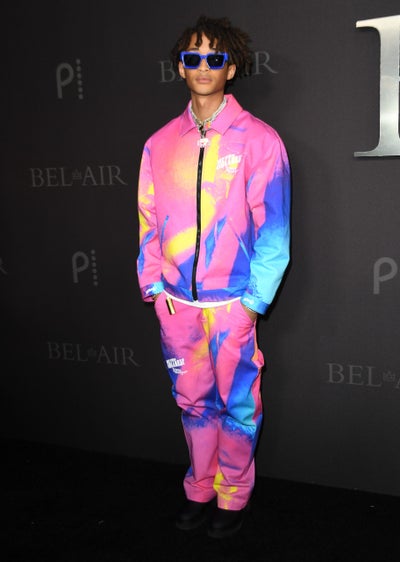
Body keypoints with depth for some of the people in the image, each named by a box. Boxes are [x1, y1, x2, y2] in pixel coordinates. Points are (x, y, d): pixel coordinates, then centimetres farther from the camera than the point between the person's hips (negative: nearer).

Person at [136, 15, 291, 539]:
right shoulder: (160, 143, 7)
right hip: (176, 302, 4)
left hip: (232, 303, -3)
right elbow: (149, 218, 10)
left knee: (238, 405, 8)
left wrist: (253, 300, -10)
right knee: (193, 401, 15)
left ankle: (233, 497, 28)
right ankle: (200, 491, 34)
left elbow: (273, 228, -6)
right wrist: (153, 284, 2)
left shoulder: (258, 139, -4)